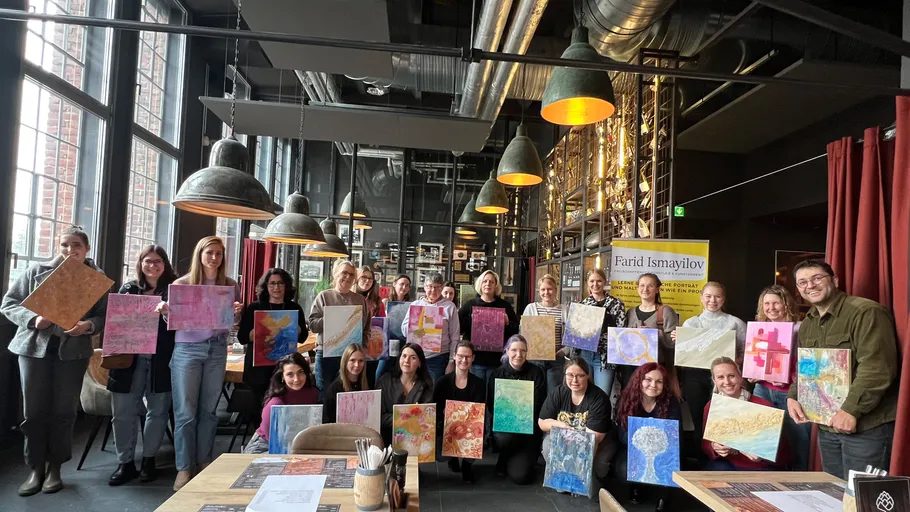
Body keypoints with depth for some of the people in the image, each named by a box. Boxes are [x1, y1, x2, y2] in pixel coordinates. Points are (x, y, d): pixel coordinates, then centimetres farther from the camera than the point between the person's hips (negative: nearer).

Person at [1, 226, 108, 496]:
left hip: (73, 351, -1)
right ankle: (35, 469, 19)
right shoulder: (37, 271, 2)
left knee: (63, 411, 7)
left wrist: (88, 325, -21)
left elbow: (105, 316, -1)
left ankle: (54, 468, 21)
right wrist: (32, 319, -14)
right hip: (34, 348, 1)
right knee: (34, 410, 6)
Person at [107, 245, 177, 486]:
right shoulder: (128, 289, 10)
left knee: (158, 411, 7)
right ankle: (125, 462, 18)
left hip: (161, 359, -2)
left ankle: (149, 459, 22)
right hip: (130, 357, 2)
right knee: (124, 412, 5)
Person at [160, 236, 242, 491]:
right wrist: (163, 310, -19)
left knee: (209, 409, 10)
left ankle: (205, 462, 22)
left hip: (217, 349, 2)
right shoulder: (182, 283, -1)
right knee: (185, 412, 0)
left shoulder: (230, 285, 6)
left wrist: (237, 313, -12)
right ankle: (184, 468, 10)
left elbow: (234, 322, 10)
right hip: (188, 349, -2)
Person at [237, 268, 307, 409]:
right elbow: (242, 337, -2)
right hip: (259, 366, -1)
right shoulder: (254, 308, 2)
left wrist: (294, 326, -11)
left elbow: (302, 337, 8)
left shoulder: (295, 308, 6)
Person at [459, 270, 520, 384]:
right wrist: (471, 320, -12)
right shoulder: (470, 305, 8)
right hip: (475, 358, 0)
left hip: (497, 359, 1)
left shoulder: (505, 306, 10)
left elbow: (517, 330, 9)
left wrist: (507, 323, -9)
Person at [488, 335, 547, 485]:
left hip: (528, 429, -1)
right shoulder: (497, 374, 0)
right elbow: (491, 406, 0)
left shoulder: (536, 373, -4)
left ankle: (520, 460, 22)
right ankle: (503, 462, 1)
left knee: (520, 476, -16)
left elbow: (538, 406, -6)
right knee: (505, 437, -35)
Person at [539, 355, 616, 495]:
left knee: (598, 464, -32)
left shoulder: (599, 398, -22)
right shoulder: (558, 393, -10)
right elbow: (542, 422, -2)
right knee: (549, 447, -30)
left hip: (596, 442, -2)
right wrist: (559, 424, -24)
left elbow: (593, 437, -30)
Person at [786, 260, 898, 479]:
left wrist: (851, 410, -25)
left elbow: (877, 368, -23)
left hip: (866, 426, -8)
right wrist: (793, 396, 2)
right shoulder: (807, 325, 12)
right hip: (827, 426, 8)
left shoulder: (866, 312, -15)